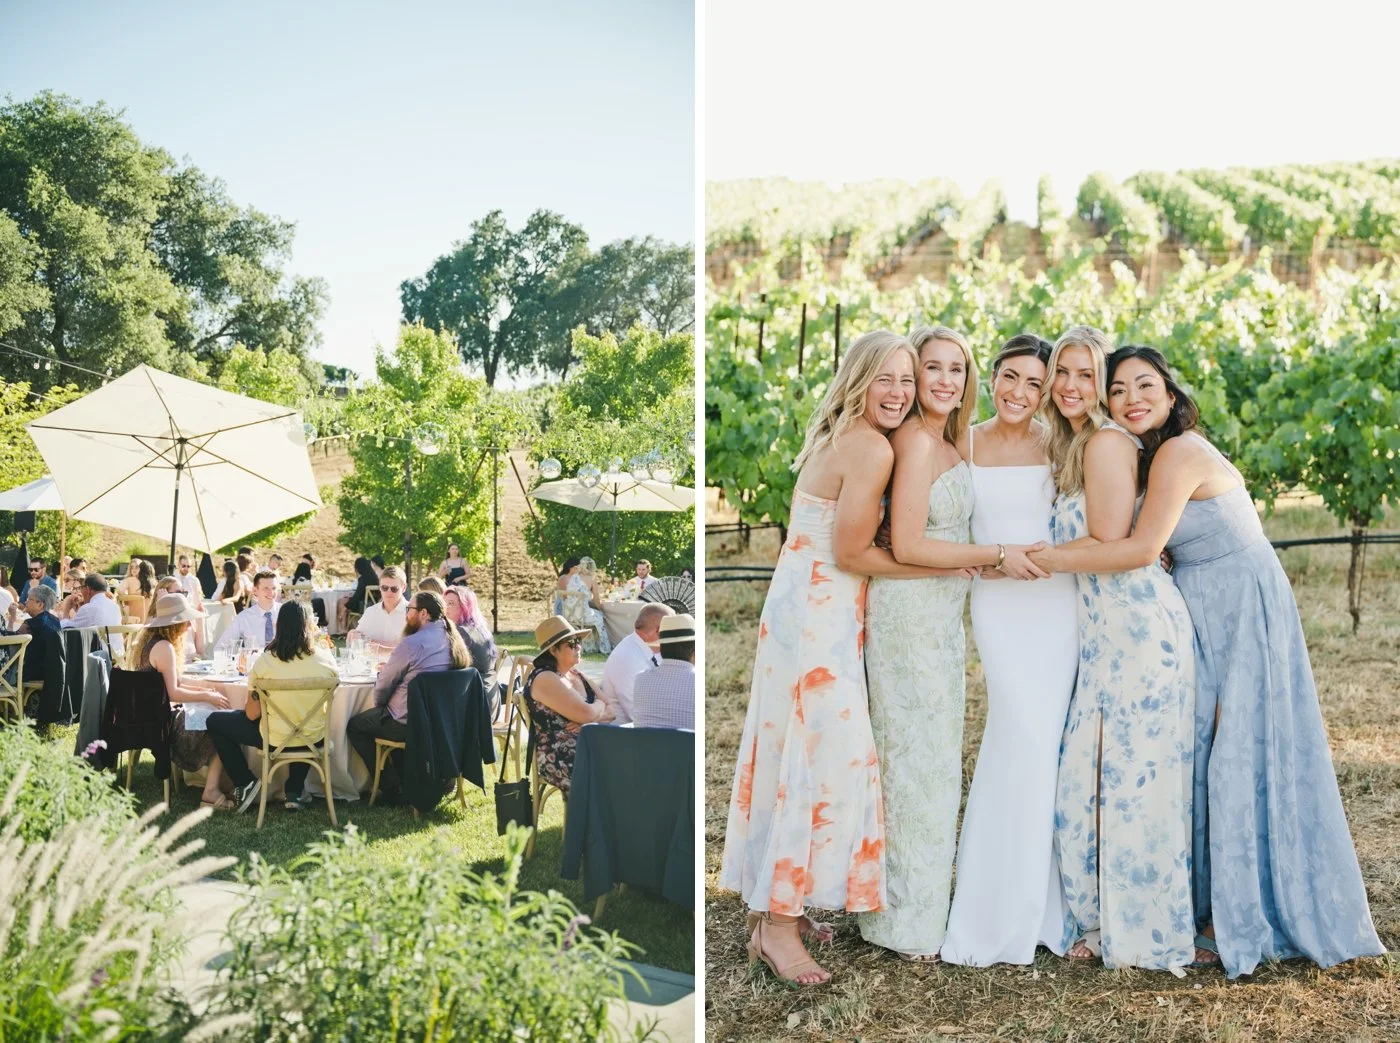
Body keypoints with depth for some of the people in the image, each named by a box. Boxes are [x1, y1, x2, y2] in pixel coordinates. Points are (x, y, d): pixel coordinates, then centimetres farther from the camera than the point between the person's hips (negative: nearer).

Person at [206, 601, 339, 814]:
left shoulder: (266, 661, -17)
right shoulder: (325, 659, -10)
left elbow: (252, 714, -11)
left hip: (275, 739, -3)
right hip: (313, 739, 3)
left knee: (215, 722, 18)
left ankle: (244, 782, 18)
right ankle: (295, 790, 31)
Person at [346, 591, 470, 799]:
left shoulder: (412, 643, -21)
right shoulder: (453, 640, 3)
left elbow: (383, 685, -11)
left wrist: (379, 706, 9)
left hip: (408, 725, -8)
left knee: (354, 726, 14)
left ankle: (392, 787, 11)